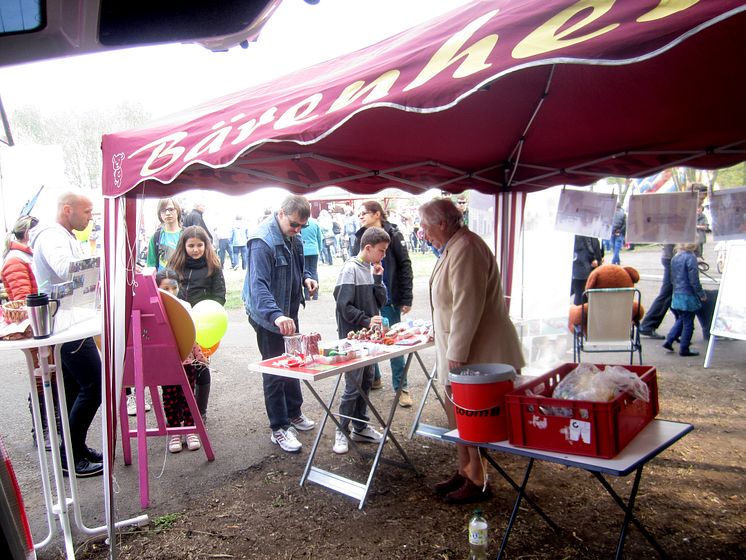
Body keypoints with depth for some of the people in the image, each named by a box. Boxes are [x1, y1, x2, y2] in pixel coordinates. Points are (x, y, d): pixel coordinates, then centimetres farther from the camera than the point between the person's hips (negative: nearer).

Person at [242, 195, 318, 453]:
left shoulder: (293, 238, 4)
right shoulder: (262, 241, -25)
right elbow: (258, 284, -36)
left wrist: (306, 277, -2)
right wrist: (276, 315, -51)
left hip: (289, 313, 9)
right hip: (268, 317, -9)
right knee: (275, 371, 1)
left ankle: (293, 412, 39)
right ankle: (279, 428, 14)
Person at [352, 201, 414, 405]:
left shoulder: (393, 235, -4)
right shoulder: (360, 238, 8)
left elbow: (405, 267, -6)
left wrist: (406, 299, -10)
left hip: (388, 298, -4)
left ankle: (401, 387, 10)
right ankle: (373, 378, 30)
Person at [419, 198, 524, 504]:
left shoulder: (465, 249, -21)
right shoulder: (453, 247, 13)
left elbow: (467, 306, -26)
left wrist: (456, 354, -24)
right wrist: (441, 333, 26)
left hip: (479, 352, -10)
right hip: (459, 349, 10)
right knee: (456, 410, 17)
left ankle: (478, 482, 16)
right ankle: (465, 471, 32)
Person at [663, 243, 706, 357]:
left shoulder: (675, 258, 8)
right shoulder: (690, 257, -16)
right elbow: (694, 280, -17)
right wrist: (702, 294, -7)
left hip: (676, 295, 7)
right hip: (688, 296, -7)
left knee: (680, 320, 21)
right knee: (688, 323, 3)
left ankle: (669, 341, 15)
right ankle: (684, 349, 9)